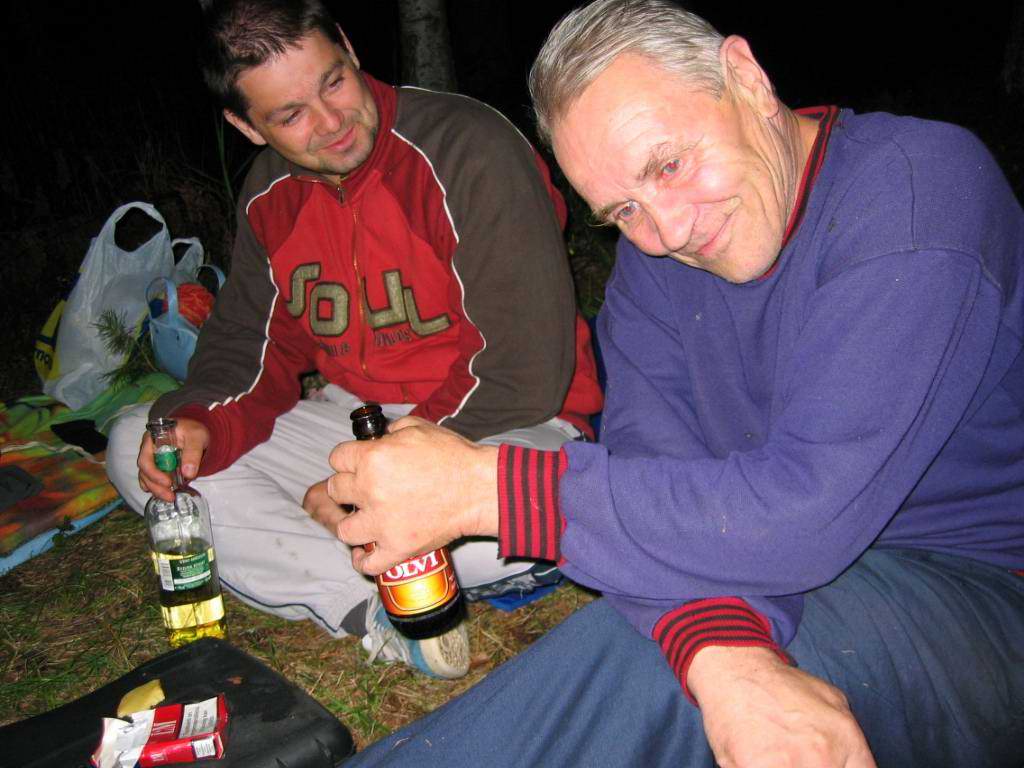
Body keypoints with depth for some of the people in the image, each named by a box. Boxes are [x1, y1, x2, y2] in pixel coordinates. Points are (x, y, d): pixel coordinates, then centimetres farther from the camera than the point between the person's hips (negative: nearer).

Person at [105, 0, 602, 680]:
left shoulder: (470, 150, -18)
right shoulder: (271, 195, 3)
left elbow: (527, 373, -21)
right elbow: (248, 338, 11)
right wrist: (198, 424, -13)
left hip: (502, 424, -5)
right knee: (136, 451, -6)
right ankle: (377, 606, -18)